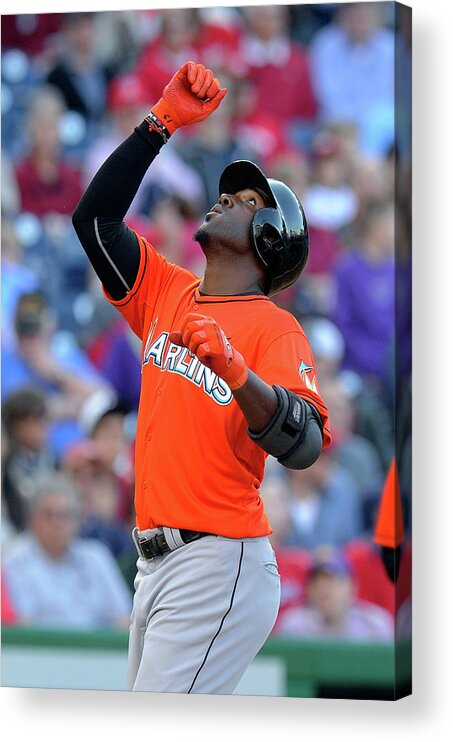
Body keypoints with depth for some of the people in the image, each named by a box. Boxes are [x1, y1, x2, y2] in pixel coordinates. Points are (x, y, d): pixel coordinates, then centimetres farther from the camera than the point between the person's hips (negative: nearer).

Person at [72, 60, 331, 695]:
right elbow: (95, 216, 14)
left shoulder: (272, 326, -6)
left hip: (218, 567, -8)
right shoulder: (167, 293, 15)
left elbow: (305, 446, -20)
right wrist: (161, 122, 7)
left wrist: (234, 368, -37)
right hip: (156, 564, 8)